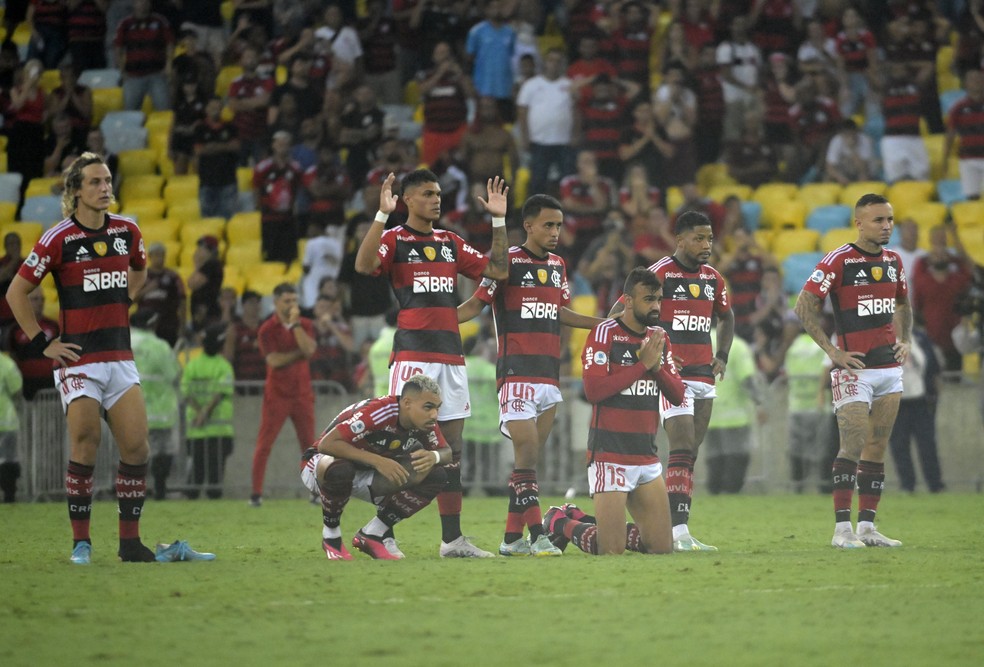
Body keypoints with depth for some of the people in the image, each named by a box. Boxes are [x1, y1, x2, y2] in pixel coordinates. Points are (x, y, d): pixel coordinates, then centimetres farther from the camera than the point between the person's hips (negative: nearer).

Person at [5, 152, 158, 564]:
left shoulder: (128, 232, 6)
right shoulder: (59, 239, -8)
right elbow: (16, 292, -2)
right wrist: (41, 343, -4)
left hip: (120, 356, 5)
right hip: (78, 358, -5)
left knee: (137, 447, -3)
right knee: (85, 447, -11)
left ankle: (130, 540, 7)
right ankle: (80, 542, 0)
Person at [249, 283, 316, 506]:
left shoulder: (305, 325, 6)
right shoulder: (267, 329, -4)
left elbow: (309, 349, -12)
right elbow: (274, 360, -16)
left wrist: (295, 324, -15)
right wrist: (300, 352, -11)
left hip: (302, 393, 3)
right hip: (277, 394, -3)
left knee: (309, 444, 5)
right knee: (264, 444, -6)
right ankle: (256, 494, -5)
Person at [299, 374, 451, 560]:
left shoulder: (424, 420, -11)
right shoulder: (377, 412, -32)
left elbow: (446, 452, 0)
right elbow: (327, 444, -37)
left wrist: (433, 457, -25)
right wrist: (378, 461, -39)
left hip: (365, 477, 6)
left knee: (436, 476, -12)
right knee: (339, 469, -44)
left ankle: (372, 534, -1)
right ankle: (330, 536, -15)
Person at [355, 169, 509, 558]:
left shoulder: (450, 243, 18)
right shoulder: (394, 238, 1)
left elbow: (497, 270, 18)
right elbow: (364, 265, -19)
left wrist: (499, 221, 13)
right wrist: (382, 215, -24)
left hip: (451, 357, 6)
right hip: (412, 354, -6)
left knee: (451, 448, 6)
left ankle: (452, 539, 10)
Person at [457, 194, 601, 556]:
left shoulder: (558, 265, 14)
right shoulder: (507, 261, -6)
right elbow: (477, 303, -6)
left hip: (549, 373, 7)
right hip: (516, 372, -7)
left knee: (531, 457, 6)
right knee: (526, 451, -13)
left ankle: (512, 537, 10)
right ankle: (537, 535, -14)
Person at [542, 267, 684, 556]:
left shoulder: (659, 338, 11)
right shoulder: (604, 334, -9)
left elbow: (677, 396, 8)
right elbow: (593, 389, -21)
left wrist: (658, 365, -10)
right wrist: (643, 364, -17)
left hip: (647, 455, 7)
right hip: (610, 454, -7)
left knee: (662, 547, 6)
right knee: (611, 550, -11)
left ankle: (580, 520, 22)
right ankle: (559, 523, 18)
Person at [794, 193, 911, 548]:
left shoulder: (893, 261, 11)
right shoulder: (838, 261, -10)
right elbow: (804, 306, -11)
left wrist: (904, 341, 11)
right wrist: (833, 351, -13)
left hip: (890, 367, 7)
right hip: (854, 368, -7)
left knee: (877, 449, 7)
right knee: (853, 446, -12)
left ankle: (867, 526, 11)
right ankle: (842, 529, -9)